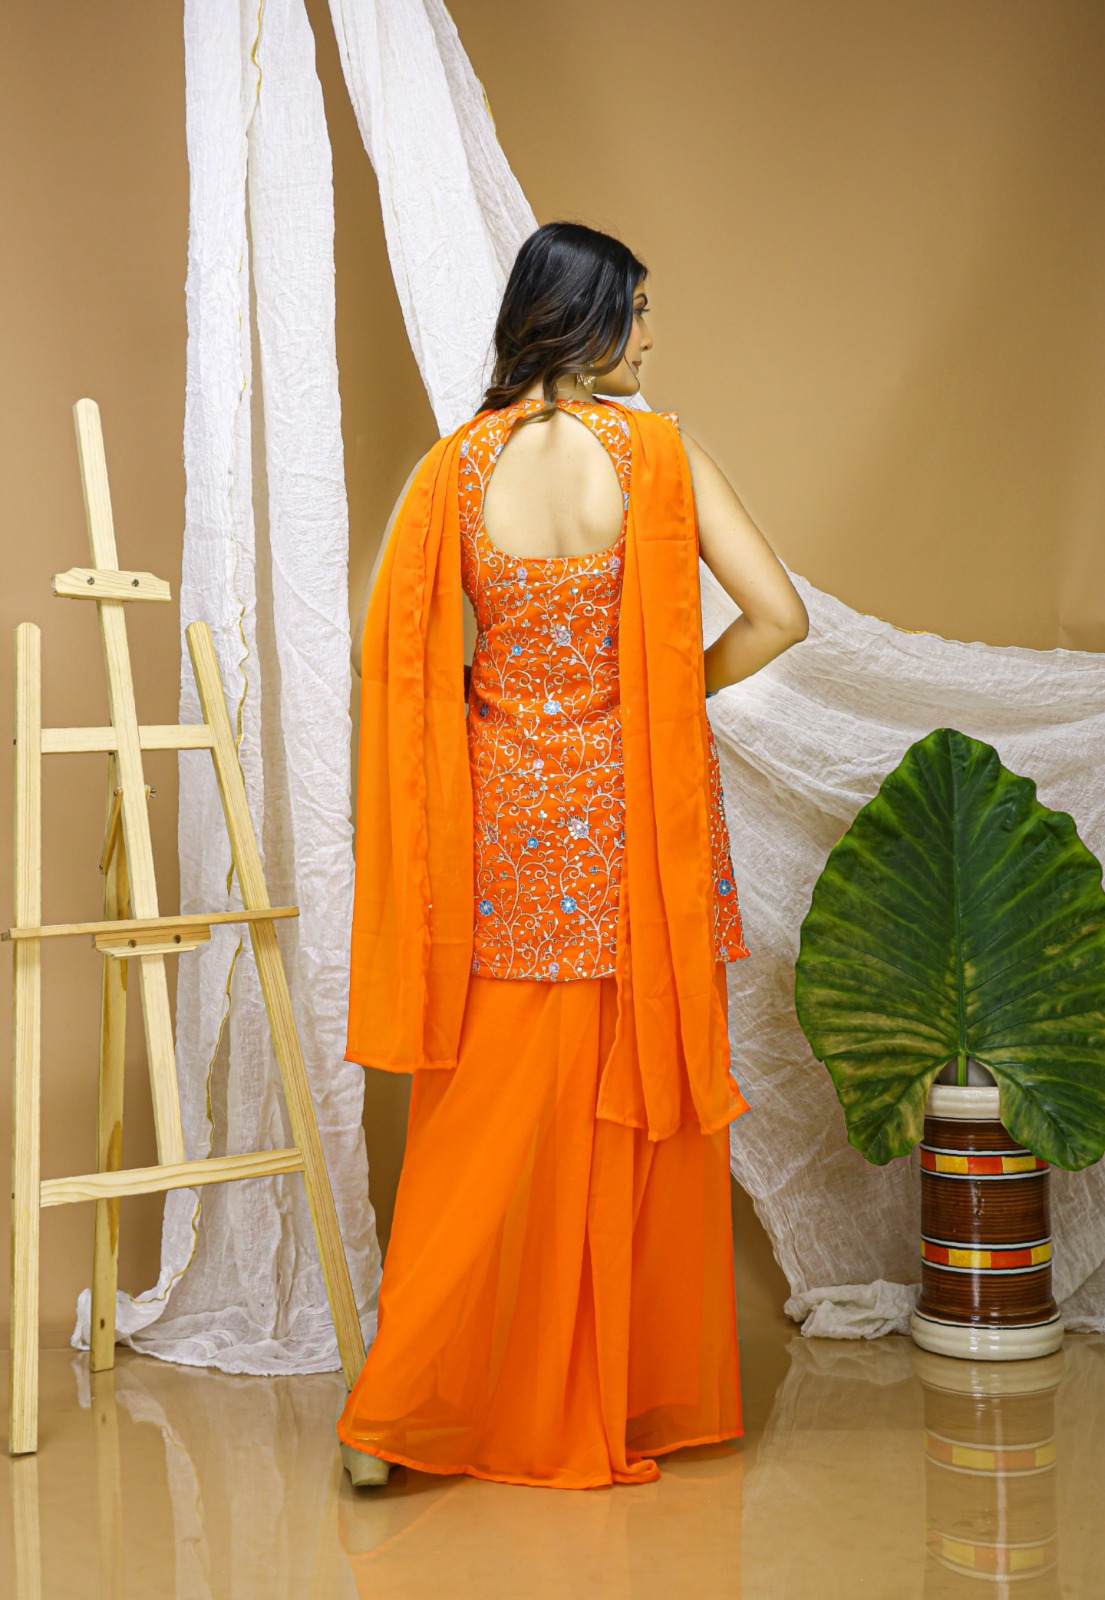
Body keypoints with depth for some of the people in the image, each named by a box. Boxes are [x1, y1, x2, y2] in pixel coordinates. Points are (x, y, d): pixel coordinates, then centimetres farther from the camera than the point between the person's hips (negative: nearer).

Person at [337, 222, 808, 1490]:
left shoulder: (457, 463, -3)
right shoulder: (658, 451, -9)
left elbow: (385, 641, -4)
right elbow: (778, 615, -11)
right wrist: (677, 692, 5)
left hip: (504, 810, 2)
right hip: (635, 808, -2)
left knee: (488, 1111, 9)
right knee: (644, 1107, 11)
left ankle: (400, 1407, 9)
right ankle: (641, 1397, 24)